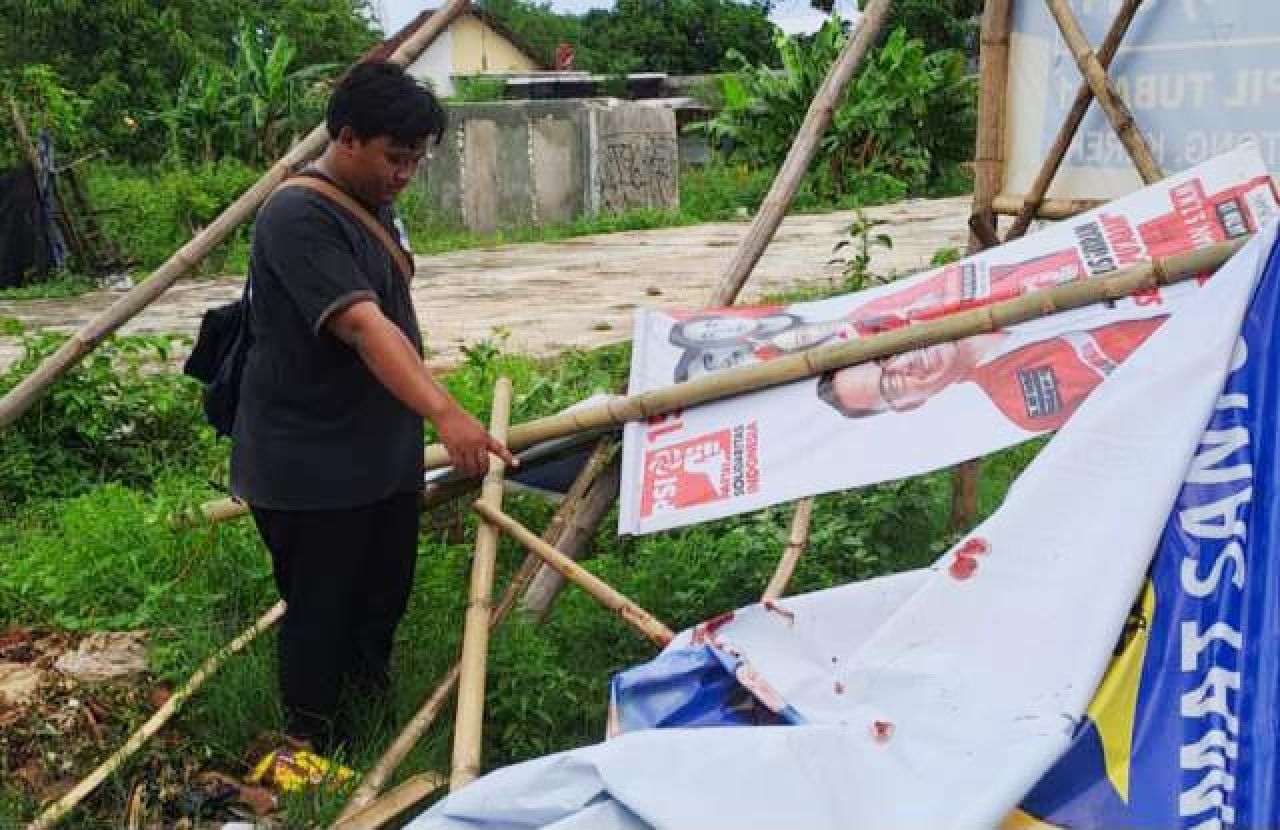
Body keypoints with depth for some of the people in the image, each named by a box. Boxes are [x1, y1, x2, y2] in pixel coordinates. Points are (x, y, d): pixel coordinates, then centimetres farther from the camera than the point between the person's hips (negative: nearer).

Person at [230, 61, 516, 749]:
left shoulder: (376, 206, 7)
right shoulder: (298, 219, -23)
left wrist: (424, 420, 24)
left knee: (384, 599, 21)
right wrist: (445, 413, -46)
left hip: (386, 454, 9)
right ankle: (312, 746, 25)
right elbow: (364, 327, -36)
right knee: (322, 615, 6)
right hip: (311, 471, -9)